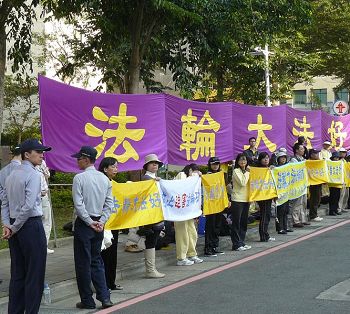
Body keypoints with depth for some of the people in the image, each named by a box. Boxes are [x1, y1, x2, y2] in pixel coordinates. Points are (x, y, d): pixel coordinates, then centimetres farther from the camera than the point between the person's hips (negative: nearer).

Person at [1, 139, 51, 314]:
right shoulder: (33, 175, -11)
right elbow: (28, 206, -19)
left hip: (15, 227, 8)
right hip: (31, 225, -8)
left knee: (17, 272, 12)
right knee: (35, 273, -2)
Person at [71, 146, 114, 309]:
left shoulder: (80, 178, -12)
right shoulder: (104, 178, 6)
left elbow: (78, 204, -16)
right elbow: (109, 203, 5)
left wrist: (89, 222, -12)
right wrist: (101, 221, 1)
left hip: (84, 223, -6)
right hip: (98, 224, 6)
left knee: (83, 263, 3)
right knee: (96, 260, 14)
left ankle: (87, 300, 8)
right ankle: (104, 297, 8)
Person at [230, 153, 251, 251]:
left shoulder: (246, 171, 14)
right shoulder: (236, 171, -8)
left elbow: (249, 183, 16)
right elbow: (242, 183, -19)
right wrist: (247, 172, -12)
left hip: (246, 199, 8)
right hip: (237, 200, -7)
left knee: (244, 222, 11)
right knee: (236, 223, -3)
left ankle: (242, 242, 19)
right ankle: (236, 244, 0)